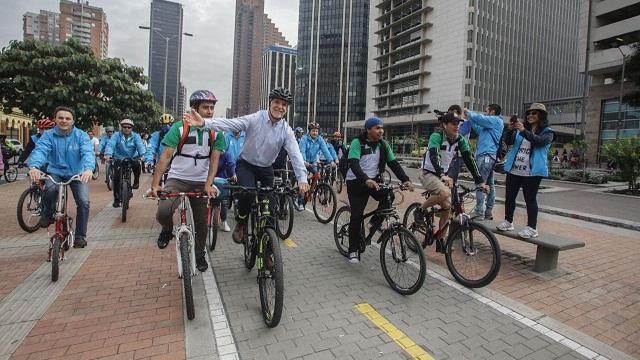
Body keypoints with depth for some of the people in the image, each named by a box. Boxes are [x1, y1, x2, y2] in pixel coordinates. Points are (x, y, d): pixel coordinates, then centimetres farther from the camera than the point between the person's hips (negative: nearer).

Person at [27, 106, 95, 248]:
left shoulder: (81, 135, -7)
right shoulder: (48, 135, -4)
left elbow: (88, 153, -24)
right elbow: (40, 150, -21)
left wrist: (88, 169, -45)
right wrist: (34, 166, -42)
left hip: (77, 174, 0)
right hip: (55, 172, 1)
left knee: (83, 202, -15)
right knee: (50, 189, -32)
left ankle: (80, 236, 3)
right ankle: (47, 215, 2)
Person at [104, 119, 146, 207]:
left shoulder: (135, 136, -2)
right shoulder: (116, 135, -3)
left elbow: (140, 145, -18)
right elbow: (110, 144, -17)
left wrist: (142, 155, -38)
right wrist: (108, 154, -37)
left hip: (132, 158, 0)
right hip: (119, 159, 0)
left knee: (137, 166, -32)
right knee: (116, 177, -8)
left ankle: (136, 181, -1)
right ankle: (116, 199, 7)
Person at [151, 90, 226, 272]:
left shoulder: (216, 132, -4)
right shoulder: (179, 128, -12)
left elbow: (214, 160, -8)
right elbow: (165, 156, -15)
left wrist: (208, 184, -21)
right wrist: (155, 184, -22)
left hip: (200, 182, 2)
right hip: (177, 179, -2)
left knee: (201, 222, 9)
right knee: (163, 211, -26)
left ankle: (199, 254, 33)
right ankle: (167, 230, 10)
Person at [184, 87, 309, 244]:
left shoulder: (286, 130, -9)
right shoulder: (255, 119, -15)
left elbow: (295, 154, -20)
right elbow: (230, 124, -27)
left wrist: (302, 179, -34)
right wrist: (204, 122, -43)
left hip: (266, 169, 3)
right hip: (246, 165, -2)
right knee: (247, 193, -28)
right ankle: (241, 223, 3)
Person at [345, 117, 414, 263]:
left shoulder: (383, 145, 1)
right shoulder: (357, 142, -14)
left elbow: (393, 163, -2)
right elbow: (353, 164, -27)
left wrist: (405, 180, -17)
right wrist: (366, 180, -43)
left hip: (374, 180, 4)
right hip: (356, 182, -4)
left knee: (388, 196, -24)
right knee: (357, 216, -6)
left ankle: (375, 222, 2)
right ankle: (353, 250, 9)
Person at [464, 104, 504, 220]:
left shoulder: (495, 120, -5)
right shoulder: (491, 123, 23)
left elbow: (479, 118, -15)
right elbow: (479, 130, 27)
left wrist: (468, 112, 2)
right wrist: (469, 118, 22)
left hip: (486, 155, -10)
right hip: (490, 156, 10)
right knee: (489, 184, 11)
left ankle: (479, 213, -13)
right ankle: (488, 212, 17)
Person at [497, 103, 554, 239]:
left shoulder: (547, 132, 2)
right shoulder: (521, 128, 14)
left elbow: (540, 141, -19)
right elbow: (509, 142, 2)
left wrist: (524, 131, -30)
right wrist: (510, 130, -16)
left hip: (532, 172, -4)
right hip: (513, 170, 5)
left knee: (530, 199, -3)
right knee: (509, 197, 8)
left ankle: (532, 228, 3)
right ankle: (508, 222, 20)